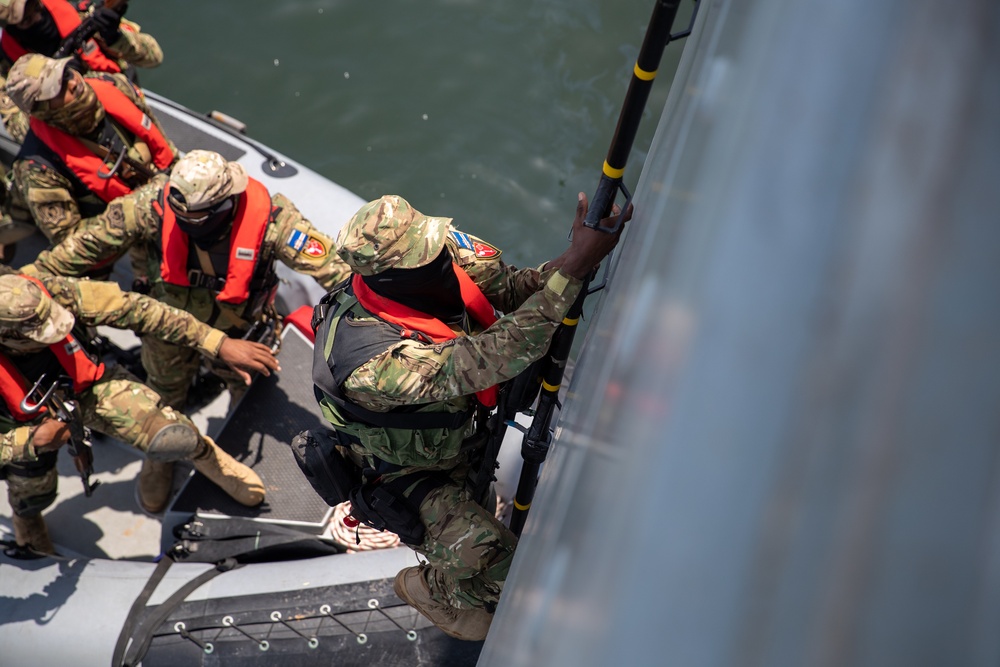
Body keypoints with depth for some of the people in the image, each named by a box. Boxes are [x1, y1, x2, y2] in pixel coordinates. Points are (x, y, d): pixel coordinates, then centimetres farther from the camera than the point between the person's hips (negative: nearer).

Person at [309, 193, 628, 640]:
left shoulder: (422, 276, -22)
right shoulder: (373, 361, -43)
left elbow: (510, 288, -14)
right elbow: (491, 360, -50)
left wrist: (578, 254, -32)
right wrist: (573, 268, -52)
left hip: (454, 431, 9)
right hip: (407, 474, -8)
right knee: (496, 566, -20)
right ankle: (432, 591, 19)